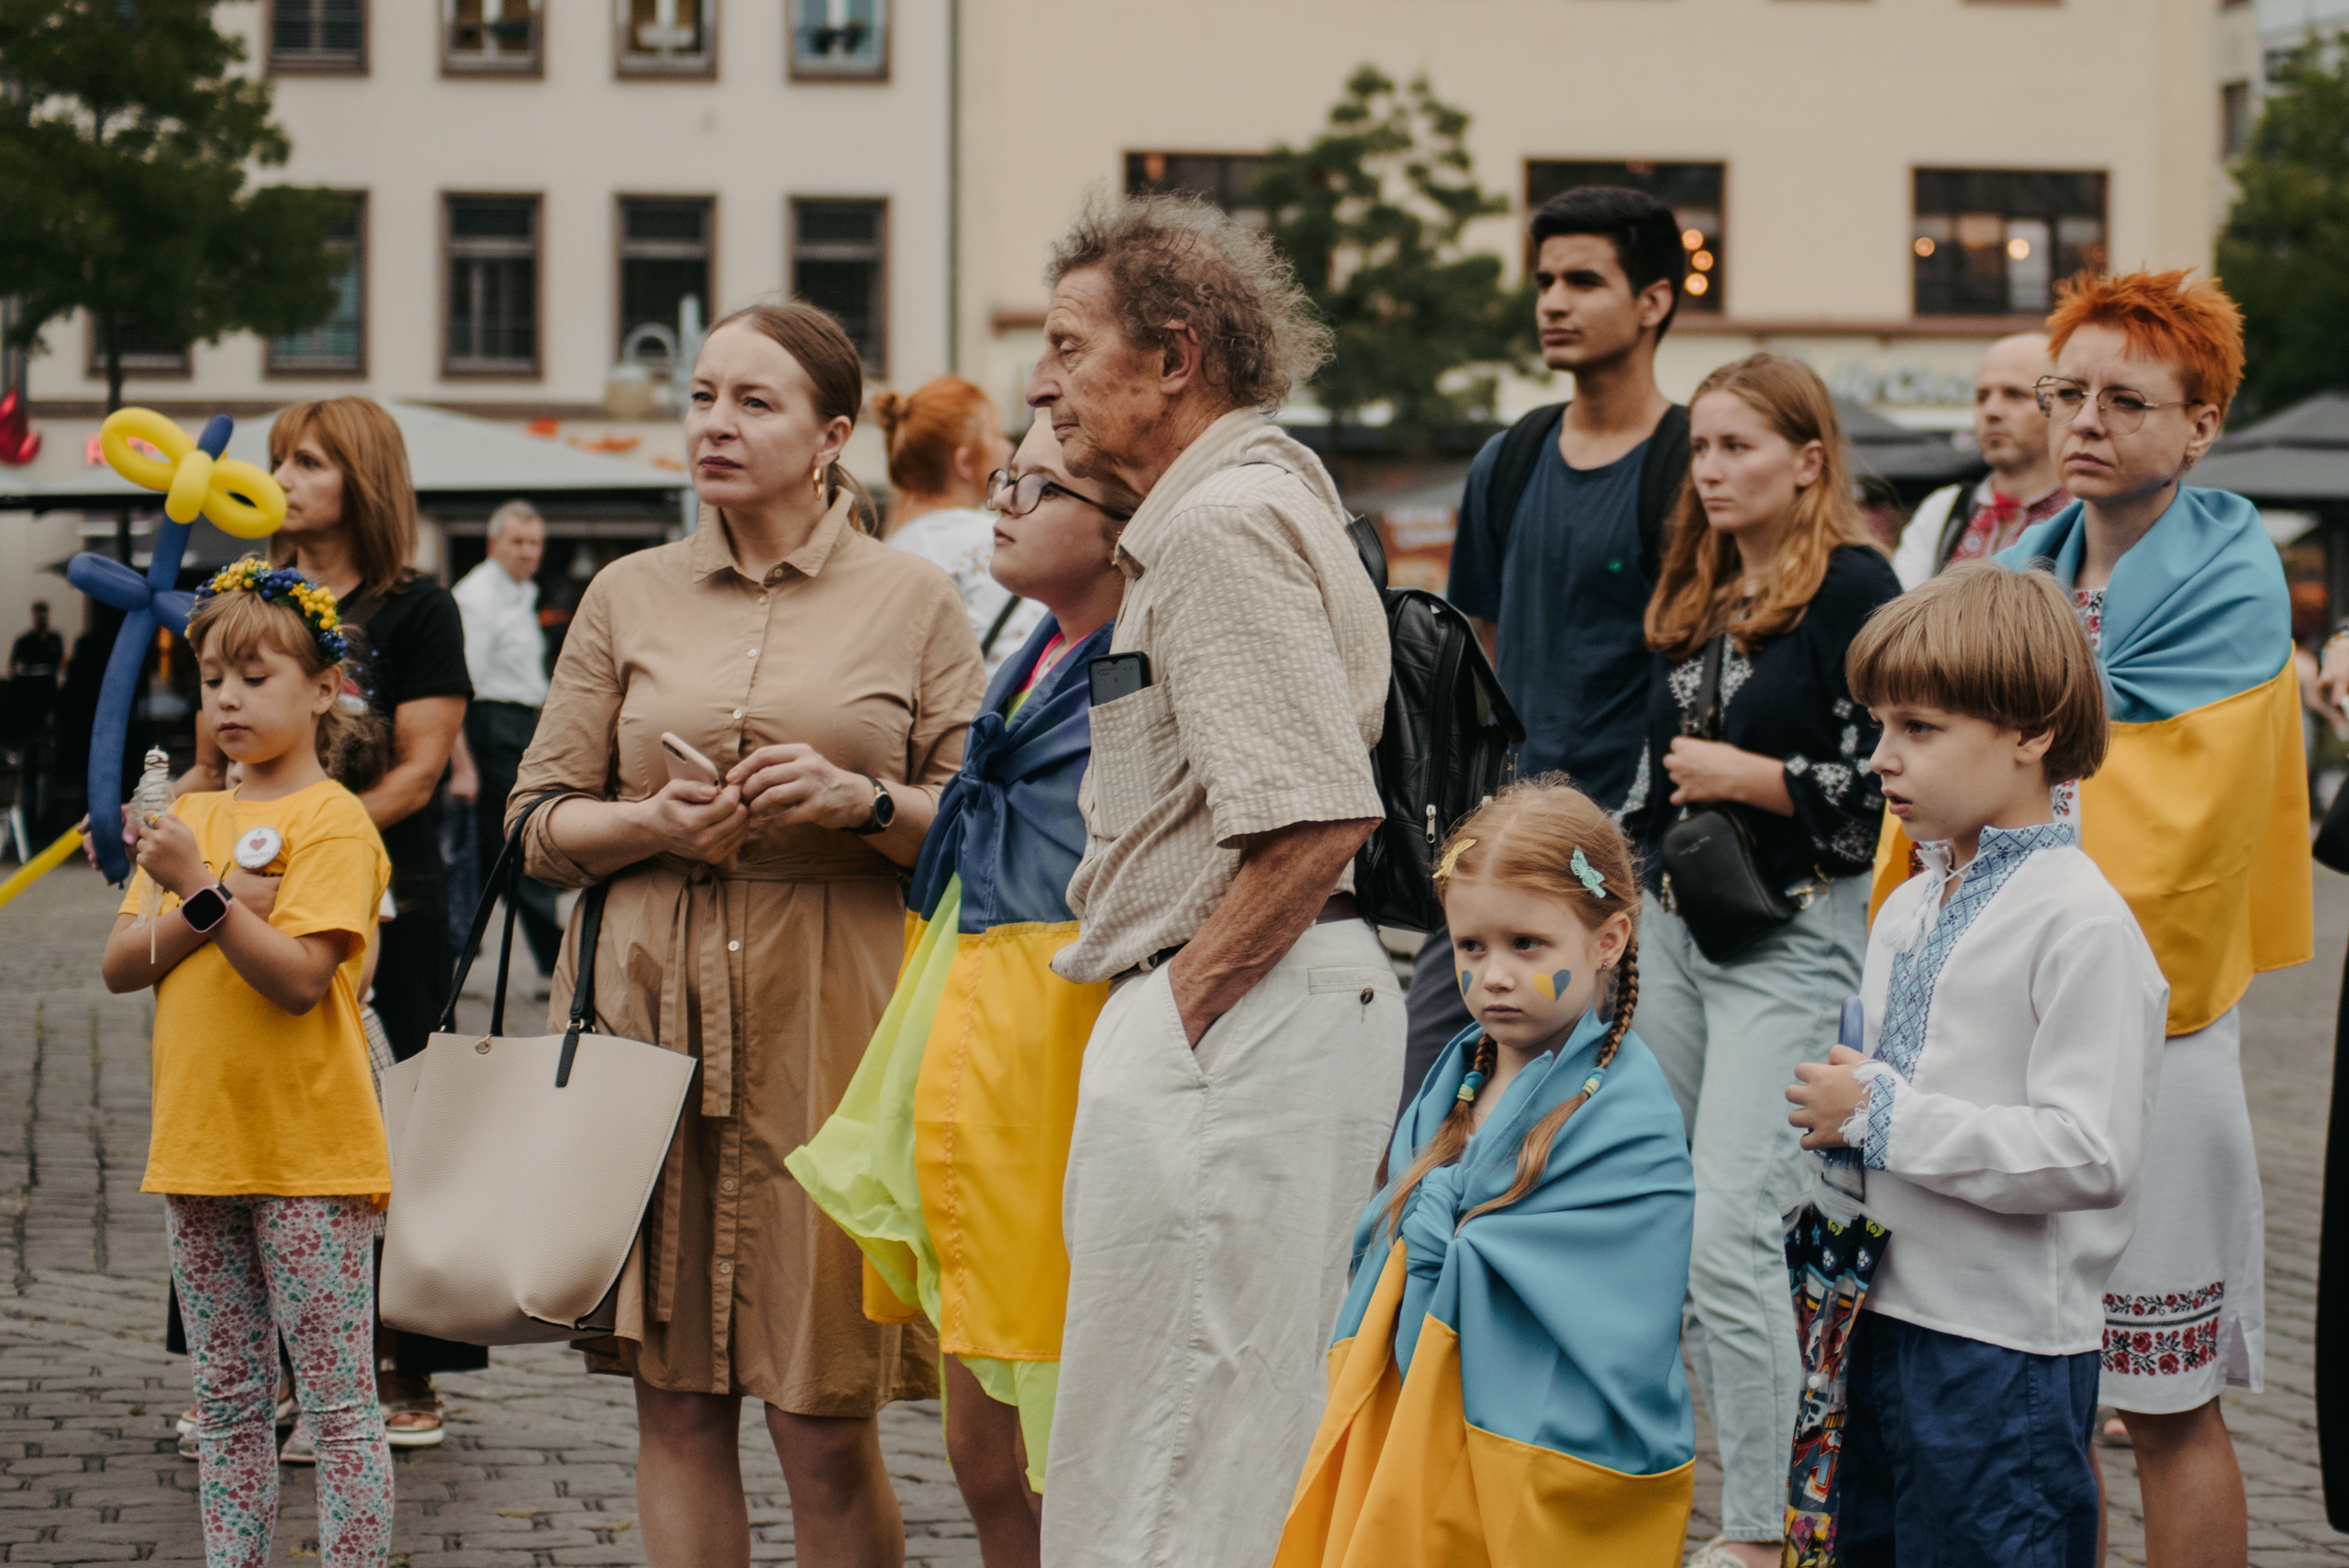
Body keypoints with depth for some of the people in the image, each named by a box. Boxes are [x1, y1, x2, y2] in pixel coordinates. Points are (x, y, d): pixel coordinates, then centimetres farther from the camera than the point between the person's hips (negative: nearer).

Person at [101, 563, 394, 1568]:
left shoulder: (333, 823, -8)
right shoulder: (192, 816, 12)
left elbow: (298, 977, -19)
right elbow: (120, 965, 4)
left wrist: (200, 890, -24)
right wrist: (214, 909, -12)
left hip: (308, 1154, -7)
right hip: (198, 1144, 7)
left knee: (336, 1402, -2)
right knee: (225, 1401, 12)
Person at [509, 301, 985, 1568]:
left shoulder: (910, 599, 7)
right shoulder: (629, 597, 12)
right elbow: (539, 824, 12)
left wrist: (860, 802, -12)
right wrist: (654, 823, -7)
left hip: (829, 1019, -2)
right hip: (657, 1004, 2)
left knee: (823, 1423, -5)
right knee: (676, 1399, 2)